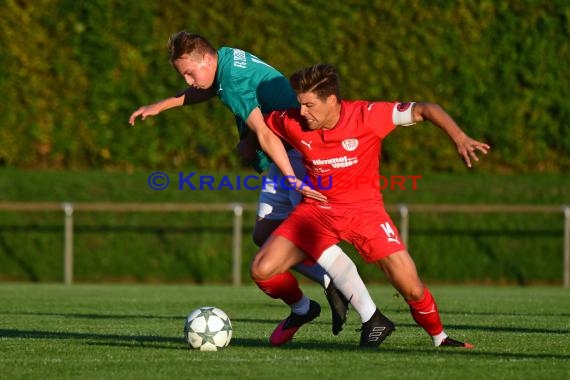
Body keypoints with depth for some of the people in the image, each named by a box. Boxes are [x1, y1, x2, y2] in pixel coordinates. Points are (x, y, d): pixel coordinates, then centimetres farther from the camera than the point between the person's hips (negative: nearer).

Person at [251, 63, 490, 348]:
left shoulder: (366, 116, -20)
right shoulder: (292, 123, -12)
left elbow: (423, 110, -19)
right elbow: (258, 125, 11)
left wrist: (459, 138, -30)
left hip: (364, 210, -3)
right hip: (316, 210, 3)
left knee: (411, 289, -12)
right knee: (262, 270, -12)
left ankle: (439, 338, 18)